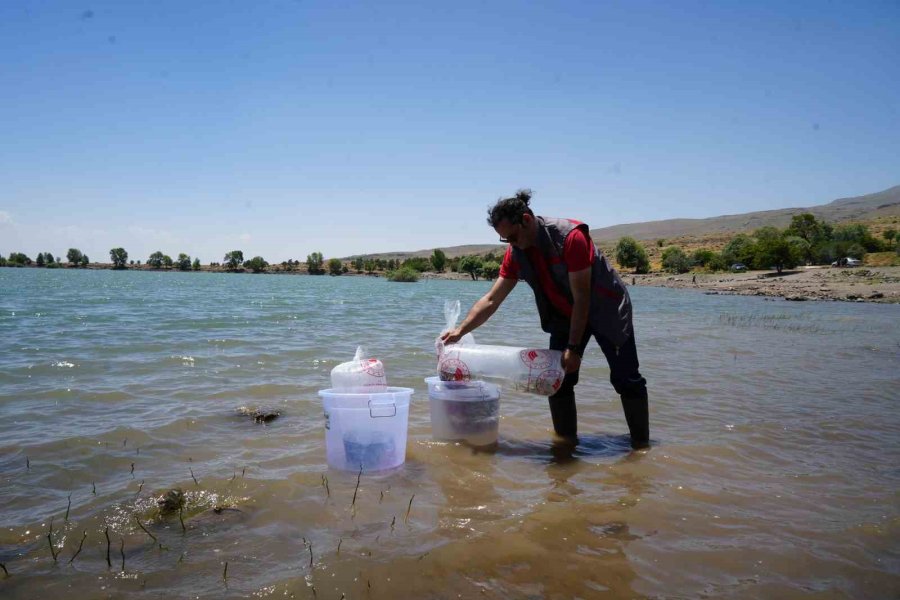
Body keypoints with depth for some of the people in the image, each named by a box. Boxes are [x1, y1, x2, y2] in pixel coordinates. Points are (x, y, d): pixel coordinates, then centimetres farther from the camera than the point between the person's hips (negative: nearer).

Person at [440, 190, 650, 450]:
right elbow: (491, 299, -8)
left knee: (626, 379, -3)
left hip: (605, 310, -6)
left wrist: (574, 347, -26)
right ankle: (566, 441, 13)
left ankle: (641, 445, 10)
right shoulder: (515, 253, -11)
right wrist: (460, 330, -19)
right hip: (565, 315, 6)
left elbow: (581, 296, -28)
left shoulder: (570, 236, -30)